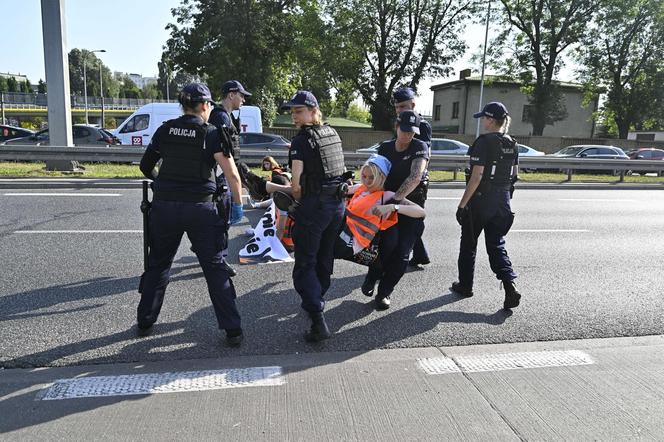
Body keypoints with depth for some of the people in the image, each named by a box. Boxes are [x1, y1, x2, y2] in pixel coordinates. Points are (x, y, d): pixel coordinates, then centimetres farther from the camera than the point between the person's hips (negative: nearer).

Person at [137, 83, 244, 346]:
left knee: (158, 264, 19)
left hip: (164, 206, 3)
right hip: (200, 208, -3)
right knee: (215, 267, 5)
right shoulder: (211, 133, -5)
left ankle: (144, 322, 30)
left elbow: (146, 166, 13)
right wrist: (238, 205, 0)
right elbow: (231, 174, -12)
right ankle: (232, 330, 7)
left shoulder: (165, 130, 6)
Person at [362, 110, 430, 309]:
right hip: (389, 203, 1)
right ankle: (372, 276, 6)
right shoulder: (385, 148, 2)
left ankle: (384, 292, 14)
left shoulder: (420, 147, -11)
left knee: (402, 253, -5)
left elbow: (415, 176, -27)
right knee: (389, 242, -22)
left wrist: (395, 199, -39)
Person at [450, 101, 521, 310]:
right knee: (496, 245, 11)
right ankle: (510, 286, -5)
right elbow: (514, 174, 15)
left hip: (480, 200, -6)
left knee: (469, 244, 11)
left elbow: (477, 176, -20)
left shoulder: (484, 142, -15)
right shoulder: (512, 144, 8)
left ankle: (465, 285, 24)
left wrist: (462, 204, -18)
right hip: (502, 202, 6)